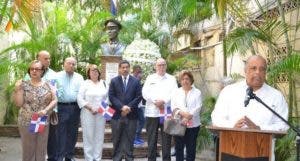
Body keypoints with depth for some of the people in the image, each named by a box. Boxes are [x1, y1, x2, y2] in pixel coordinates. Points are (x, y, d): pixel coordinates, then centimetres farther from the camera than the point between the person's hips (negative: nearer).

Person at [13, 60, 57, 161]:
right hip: (26, 122, -1)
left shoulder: (48, 85, 2)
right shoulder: (23, 85, -2)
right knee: (28, 149, 8)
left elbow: (54, 100, 0)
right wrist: (17, 89, -16)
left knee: (41, 150, 11)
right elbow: (19, 104, -6)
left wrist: (46, 110, -14)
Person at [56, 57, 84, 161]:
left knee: (72, 133, 10)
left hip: (75, 107, 3)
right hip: (62, 107, -3)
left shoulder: (79, 77, 12)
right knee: (61, 133, -2)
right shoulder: (58, 76, 3)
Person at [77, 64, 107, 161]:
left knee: (99, 136, 6)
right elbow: (79, 98, -6)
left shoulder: (103, 83, 11)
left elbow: (106, 97, 14)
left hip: (101, 114, 4)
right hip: (88, 113, -3)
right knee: (88, 136, 0)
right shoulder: (85, 83, 0)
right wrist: (90, 108, -13)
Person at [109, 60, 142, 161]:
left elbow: (138, 97, 1)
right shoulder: (114, 81, 7)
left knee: (129, 140, 5)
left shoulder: (136, 81, 8)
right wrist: (122, 107, -14)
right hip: (117, 114, 0)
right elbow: (111, 96, -1)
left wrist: (129, 107, -11)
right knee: (117, 140, 6)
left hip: (131, 114, 0)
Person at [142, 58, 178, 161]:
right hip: (152, 112, 1)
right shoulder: (150, 78, 13)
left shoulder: (171, 79, 11)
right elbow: (145, 93, 1)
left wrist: (163, 101, -15)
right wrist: (155, 102, -12)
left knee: (166, 140, 2)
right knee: (152, 140, 5)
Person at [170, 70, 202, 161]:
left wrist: (188, 117, -18)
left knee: (191, 148, 3)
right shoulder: (176, 92, 12)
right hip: (179, 124, 2)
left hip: (193, 124, -1)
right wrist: (182, 113, -18)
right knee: (179, 147, 4)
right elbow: (173, 106, 1)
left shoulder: (197, 92, 6)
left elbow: (198, 107, -5)